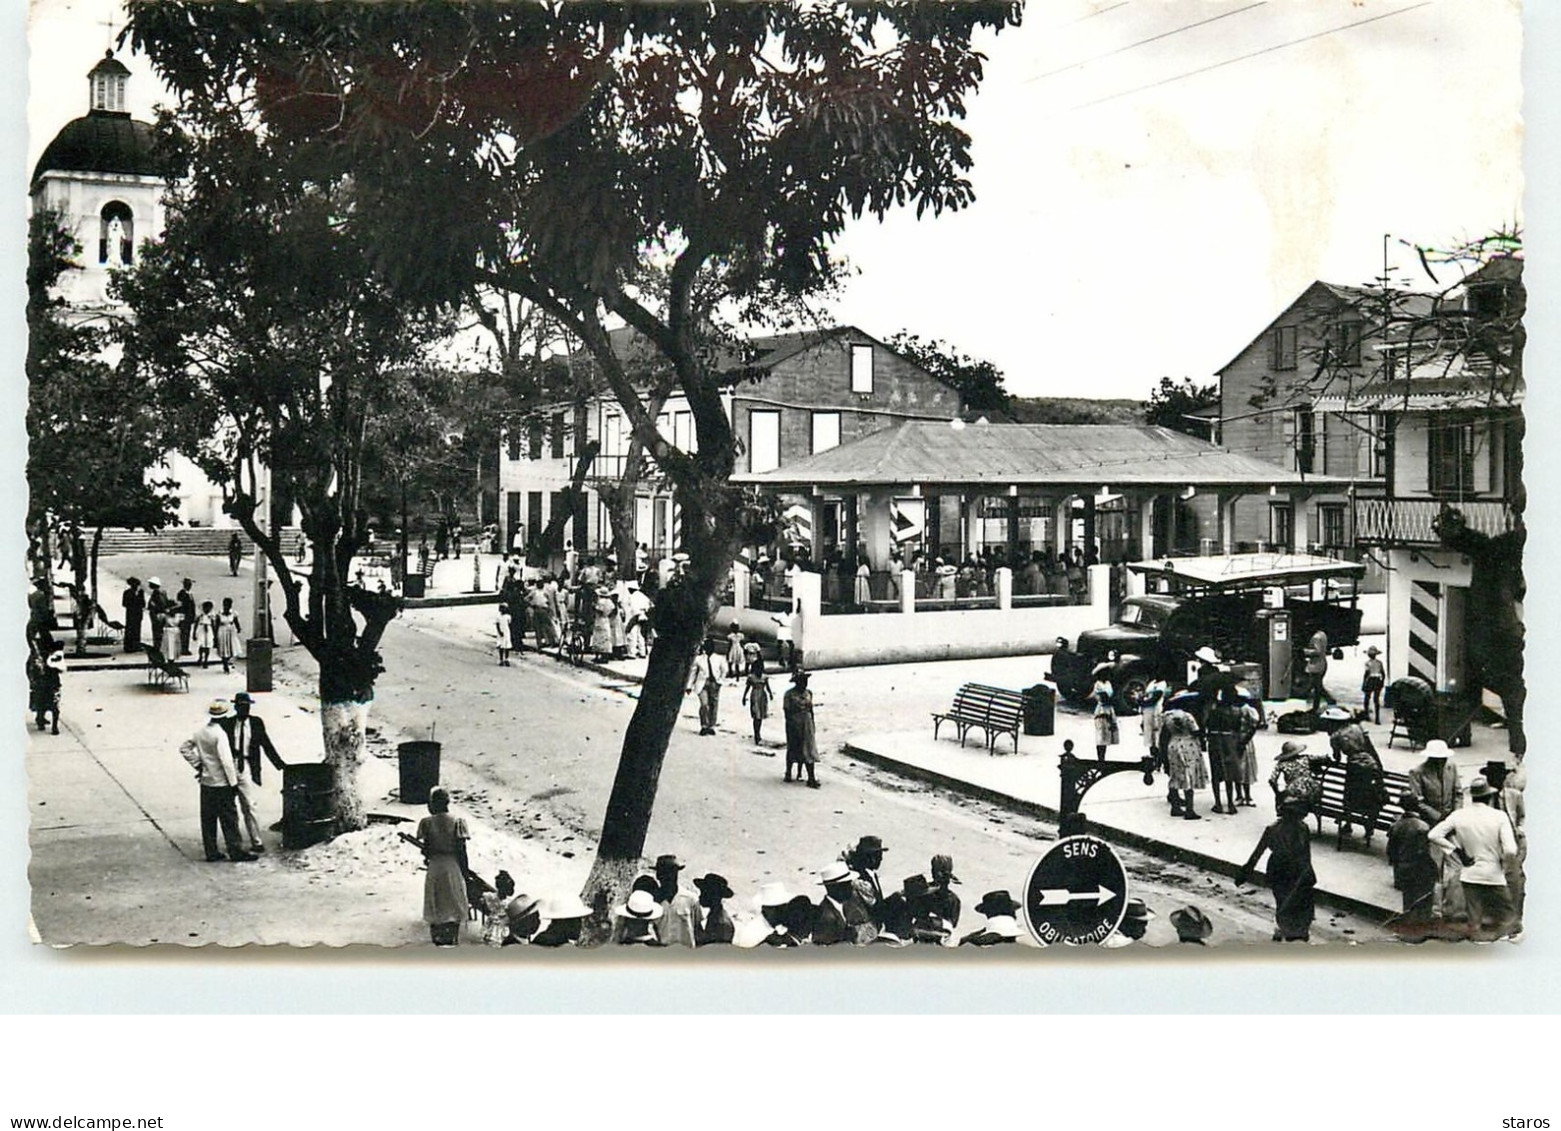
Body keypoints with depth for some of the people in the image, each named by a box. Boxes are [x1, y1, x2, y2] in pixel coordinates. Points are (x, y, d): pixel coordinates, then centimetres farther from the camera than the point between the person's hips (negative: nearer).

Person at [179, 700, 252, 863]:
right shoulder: (220, 734, -19)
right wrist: (233, 782, -15)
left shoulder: (200, 732, 3)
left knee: (208, 819, 11)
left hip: (205, 782, 7)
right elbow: (226, 761, -20)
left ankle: (211, 852, 16)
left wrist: (197, 765, 13)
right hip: (221, 784, -7)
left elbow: (184, 749, 14)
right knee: (229, 819, 1)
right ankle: (236, 851, 5)